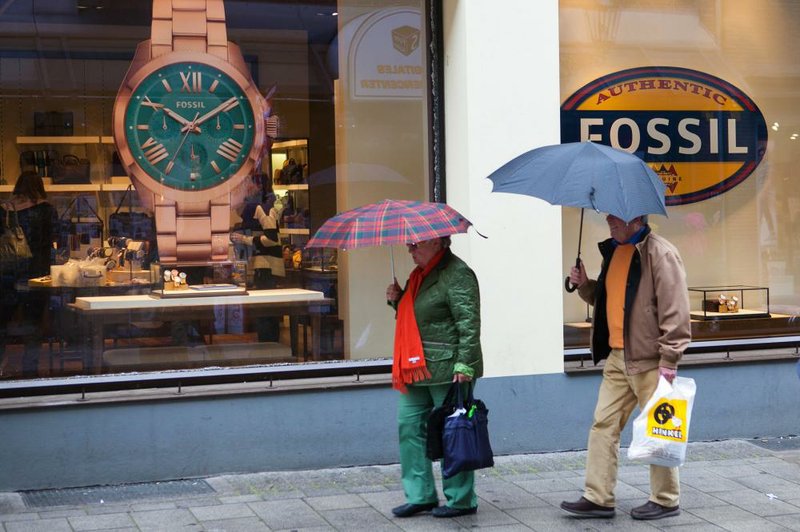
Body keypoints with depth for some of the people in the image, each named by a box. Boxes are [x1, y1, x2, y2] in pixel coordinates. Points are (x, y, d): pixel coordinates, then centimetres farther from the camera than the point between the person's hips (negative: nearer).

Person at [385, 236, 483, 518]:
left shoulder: (456, 274, -13)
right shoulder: (421, 273, 16)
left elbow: (469, 323, -19)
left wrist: (465, 365, -23)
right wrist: (397, 300, 8)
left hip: (445, 368, -10)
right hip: (417, 369, 10)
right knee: (410, 427, 9)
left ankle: (461, 499, 10)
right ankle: (420, 495, 18)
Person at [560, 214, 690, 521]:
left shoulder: (660, 253, -13)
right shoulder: (614, 251, 14)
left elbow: (675, 309, -17)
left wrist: (668, 360, -19)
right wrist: (584, 285, 7)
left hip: (648, 360, -8)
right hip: (617, 357, 8)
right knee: (603, 424, 7)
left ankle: (666, 501, 16)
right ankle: (598, 498, 13)